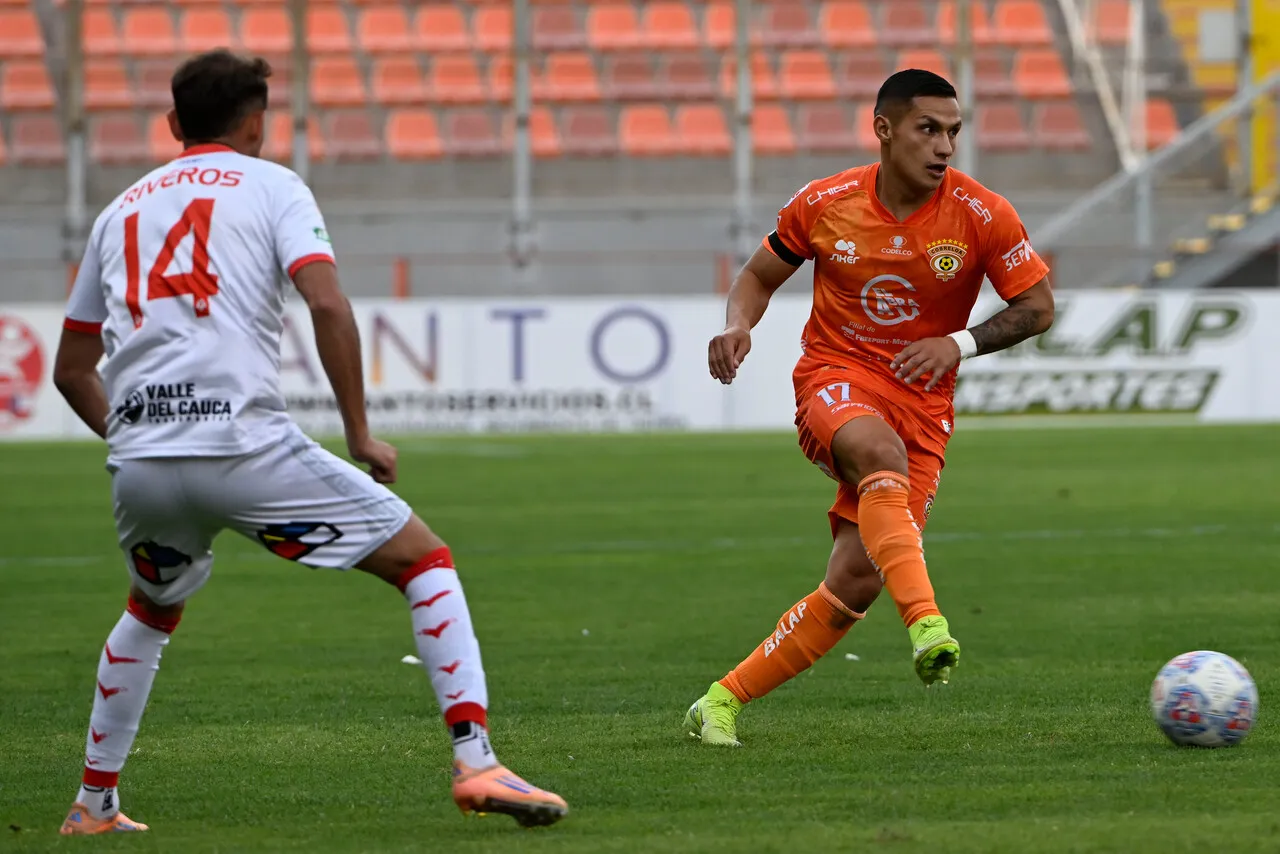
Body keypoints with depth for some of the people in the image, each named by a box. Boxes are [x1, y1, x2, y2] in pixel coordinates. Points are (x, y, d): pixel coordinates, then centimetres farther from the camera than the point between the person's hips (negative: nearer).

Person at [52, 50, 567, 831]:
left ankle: (94, 803, 32)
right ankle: (475, 762, -9)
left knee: (152, 611, 34)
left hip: (138, 467, 5)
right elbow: (327, 304, -9)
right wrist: (360, 435, -2)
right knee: (425, 559, 6)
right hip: (245, 444, -5)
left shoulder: (122, 210, 22)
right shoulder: (270, 186, 9)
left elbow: (71, 370, 25)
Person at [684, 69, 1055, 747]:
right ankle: (927, 626, -51)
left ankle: (724, 700, 4)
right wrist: (737, 327, -10)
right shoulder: (825, 205, -4)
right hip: (835, 379, -1)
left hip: (922, 404, 1)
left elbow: (1038, 305, 0)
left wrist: (960, 344, -15)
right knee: (881, 453, -39)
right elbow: (760, 276, 11)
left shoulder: (983, 216, -7)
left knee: (855, 582, -10)